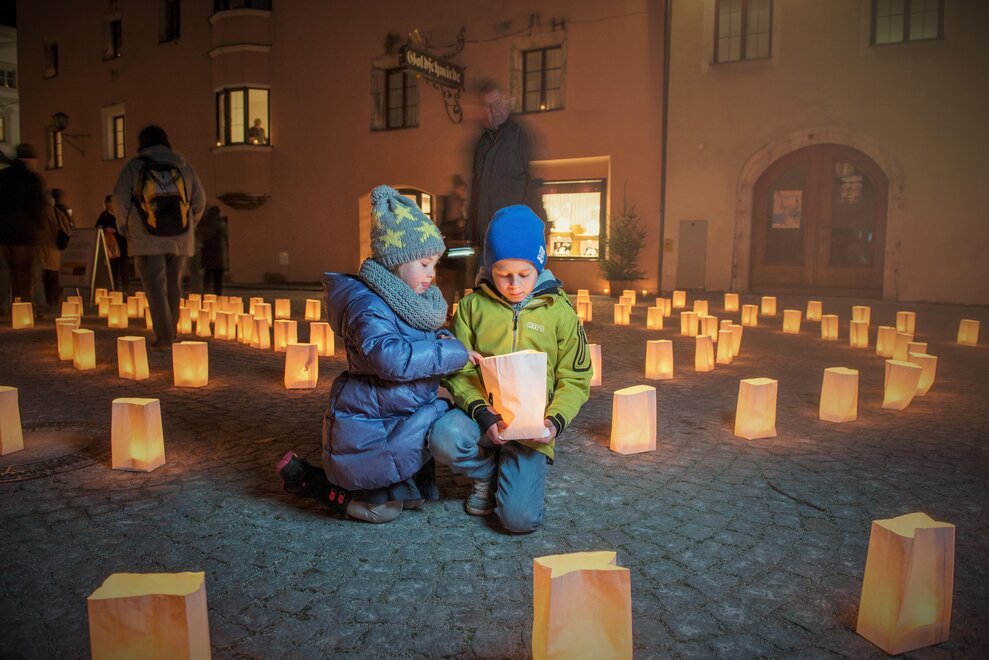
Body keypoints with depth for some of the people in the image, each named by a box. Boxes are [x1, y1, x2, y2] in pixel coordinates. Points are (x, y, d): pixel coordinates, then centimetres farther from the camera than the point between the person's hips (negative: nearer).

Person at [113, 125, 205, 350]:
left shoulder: (133, 166, 1)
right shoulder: (184, 166, 9)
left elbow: (120, 199, -6)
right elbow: (199, 200, 8)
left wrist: (124, 228, 8)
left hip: (147, 239, -3)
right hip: (180, 239, 3)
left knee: (155, 286, -1)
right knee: (173, 286, 12)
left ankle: (164, 337, -7)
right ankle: (170, 334, 19)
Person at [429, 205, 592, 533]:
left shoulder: (559, 311, 2)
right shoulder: (473, 305, 2)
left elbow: (574, 380, 5)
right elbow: (458, 371, 0)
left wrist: (556, 420, -14)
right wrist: (481, 412, -18)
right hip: (481, 415, 2)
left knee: (520, 518, -19)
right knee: (444, 439, -33)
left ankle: (518, 471, 18)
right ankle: (487, 473, 4)